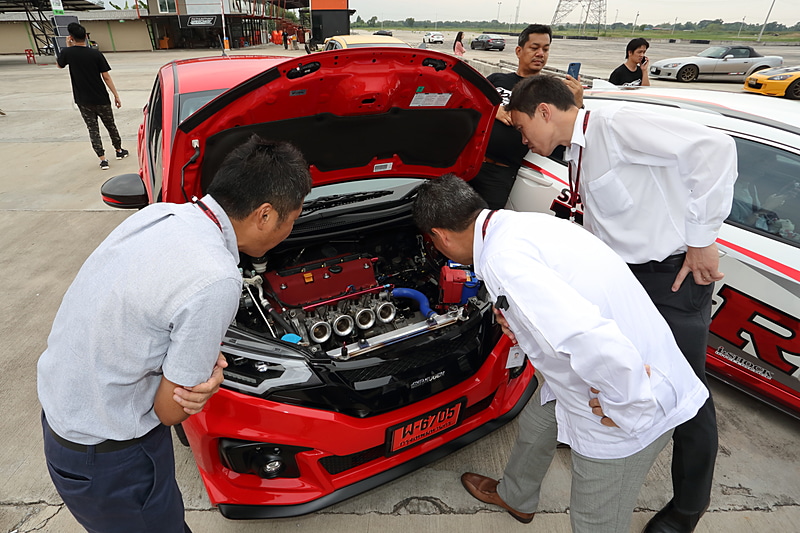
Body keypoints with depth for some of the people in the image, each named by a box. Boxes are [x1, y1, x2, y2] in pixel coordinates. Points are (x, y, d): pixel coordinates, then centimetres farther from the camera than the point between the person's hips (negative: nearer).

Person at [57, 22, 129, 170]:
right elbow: (106, 77, -10)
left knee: (93, 128, 5)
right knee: (110, 125, 17)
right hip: (101, 99, 0)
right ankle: (119, 150, 32)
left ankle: (103, 159, 0)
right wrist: (116, 95, -3)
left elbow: (59, 65, 15)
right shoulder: (96, 54, -10)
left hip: (83, 101, 0)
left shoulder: (68, 53, -6)